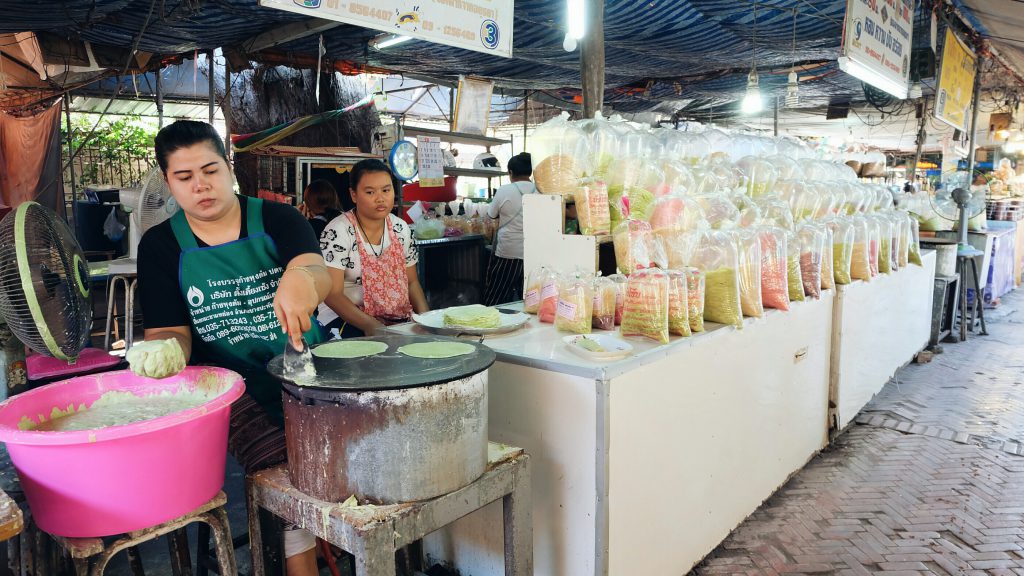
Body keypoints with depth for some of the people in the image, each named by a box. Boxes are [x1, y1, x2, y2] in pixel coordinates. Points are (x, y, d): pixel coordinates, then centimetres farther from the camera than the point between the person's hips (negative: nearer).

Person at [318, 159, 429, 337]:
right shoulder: (337, 232, -10)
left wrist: (425, 316, -4)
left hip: (398, 320, 6)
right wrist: (371, 326, -26)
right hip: (347, 321, -6)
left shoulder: (401, 229, 7)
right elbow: (332, 294, -14)